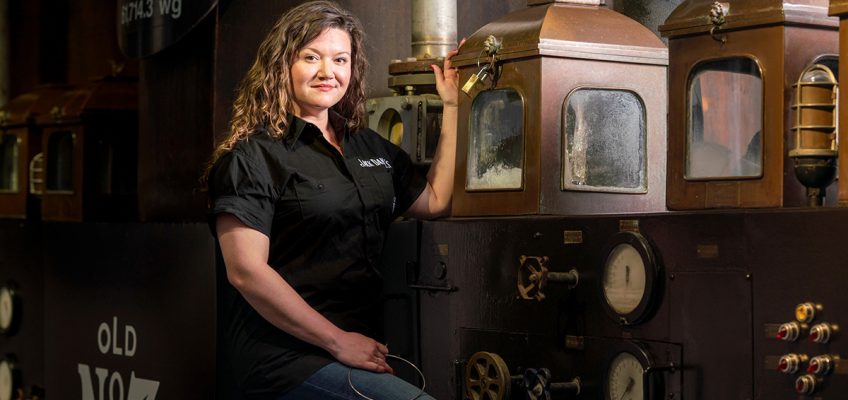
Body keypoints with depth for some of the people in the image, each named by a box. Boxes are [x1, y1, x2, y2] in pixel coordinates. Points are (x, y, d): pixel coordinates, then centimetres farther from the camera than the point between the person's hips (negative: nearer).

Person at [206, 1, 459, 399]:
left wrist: (452, 106, 19)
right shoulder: (253, 156, -6)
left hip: (354, 342, 7)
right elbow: (246, 272, -14)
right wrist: (338, 342, -14)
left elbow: (435, 201, 24)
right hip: (284, 351, -7)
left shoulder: (371, 148, 17)